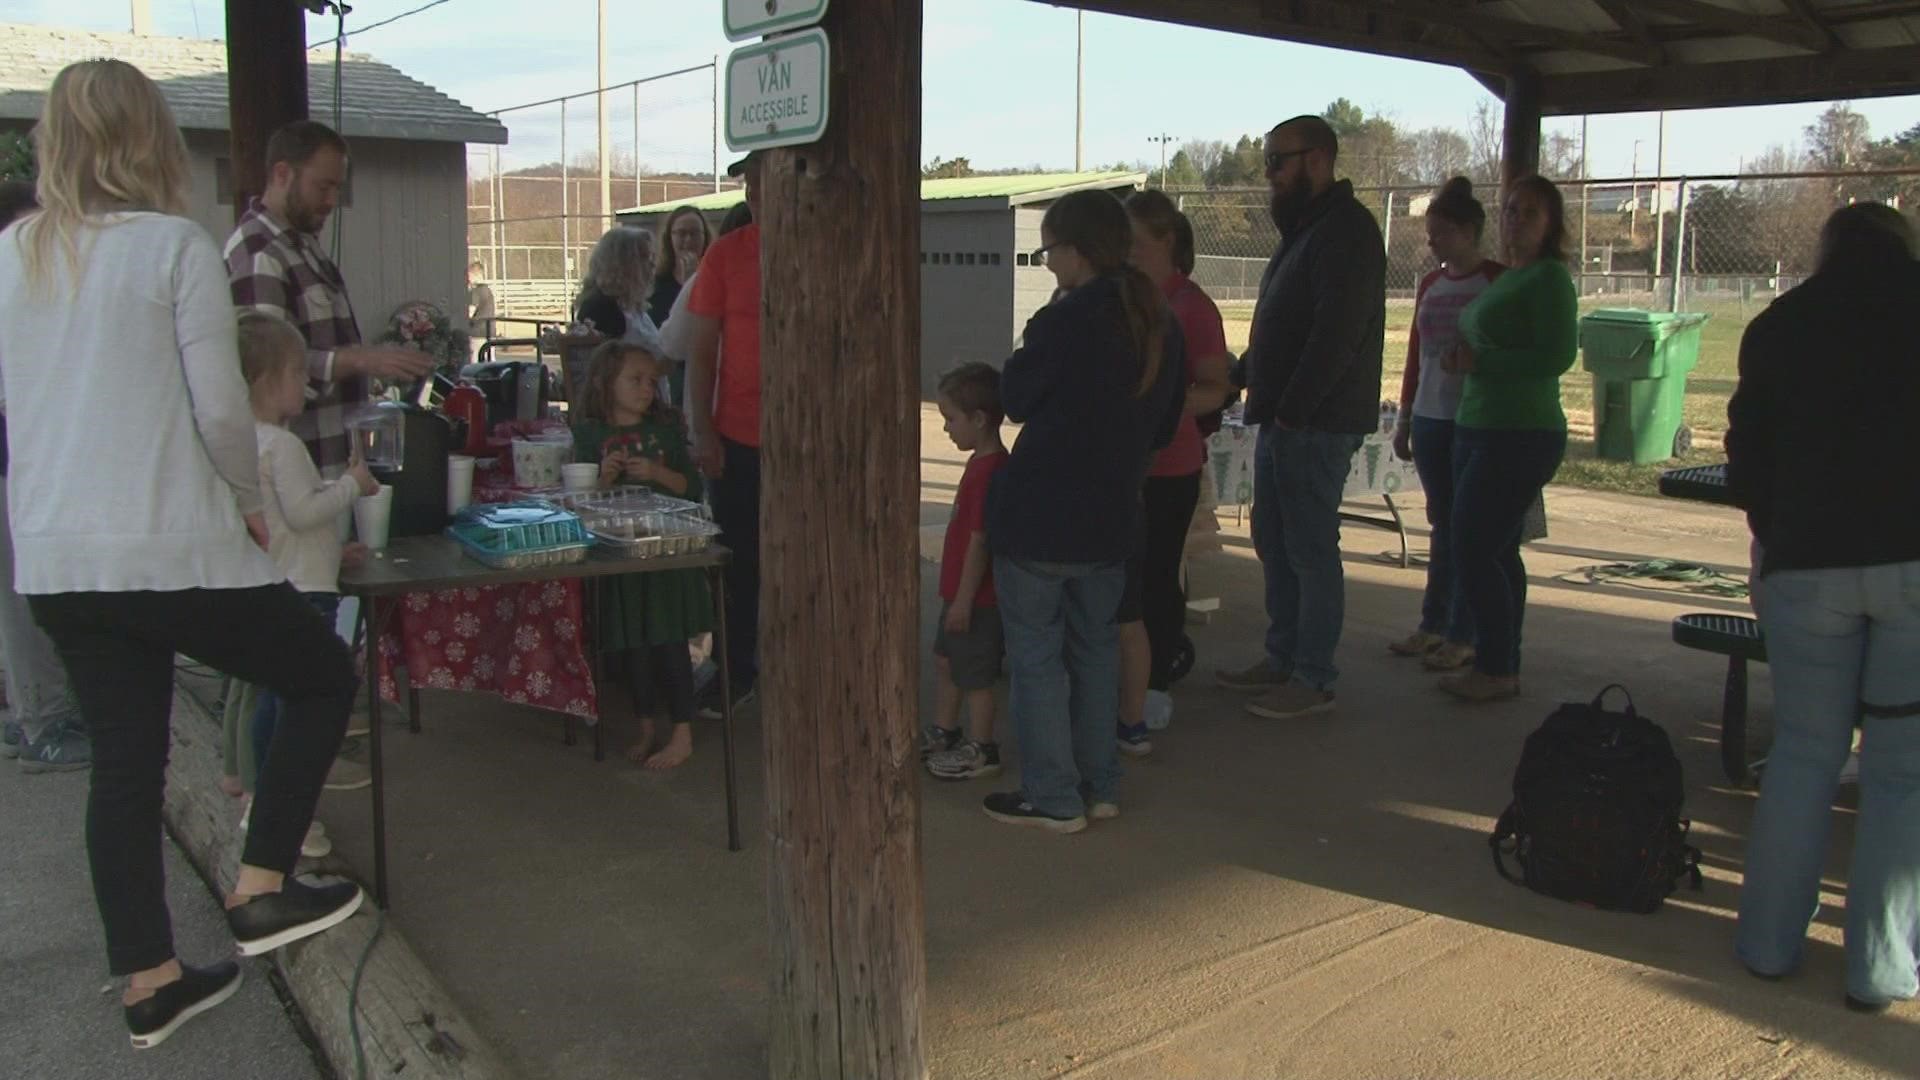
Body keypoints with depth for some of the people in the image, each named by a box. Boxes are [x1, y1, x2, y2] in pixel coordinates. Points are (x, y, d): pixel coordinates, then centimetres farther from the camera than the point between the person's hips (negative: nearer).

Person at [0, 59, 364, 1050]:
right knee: (324, 679, 14)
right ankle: (261, 891, 12)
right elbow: (222, 408, -11)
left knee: (124, 759, 14)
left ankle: (148, 981, 21)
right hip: (171, 547, -6)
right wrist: (249, 504, 5)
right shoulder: (175, 245, -9)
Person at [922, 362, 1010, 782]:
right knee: (946, 659, 22)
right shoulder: (984, 461, 7)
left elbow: (979, 542, -25)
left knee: (974, 673, 3)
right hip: (962, 590, 10)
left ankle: (981, 750, 16)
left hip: (978, 597, -10)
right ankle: (943, 732, 37)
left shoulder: (988, 471, -25)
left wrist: (964, 599, -21)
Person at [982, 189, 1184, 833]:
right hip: (1111, 520, 7)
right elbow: (1163, 426, 12)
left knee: (1035, 656, 4)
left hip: (1037, 519, -7)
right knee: (1096, 648, 18)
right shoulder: (1160, 326, 4)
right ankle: (1101, 785, 25)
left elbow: (1015, 399, -6)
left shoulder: (1063, 322, -19)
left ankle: (1052, 798, 10)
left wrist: (1020, 359, 10)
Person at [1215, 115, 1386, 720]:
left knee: (1310, 551, -4)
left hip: (1317, 425, -10)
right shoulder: (1304, 227, 18)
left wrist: (1292, 410, -21)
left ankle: (1314, 681, 4)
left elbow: (1337, 332, -22)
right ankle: (1283, 660, 25)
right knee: (1274, 544, 14)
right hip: (1283, 421, 10)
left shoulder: (1346, 230, -13)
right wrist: (1238, 377, 14)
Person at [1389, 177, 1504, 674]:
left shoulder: (1499, 281, -6)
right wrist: (1404, 419, 16)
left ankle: (1463, 637, 6)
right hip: (1431, 419, 6)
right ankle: (1433, 626, 20)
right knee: (1443, 526, 13)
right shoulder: (1430, 285, 12)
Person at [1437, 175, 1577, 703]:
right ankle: (1502, 665, 19)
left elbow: (1556, 356, -20)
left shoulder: (1549, 277, -11)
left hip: (1521, 437, -9)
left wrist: (1481, 362, -17)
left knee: (1474, 551, -9)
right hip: (1478, 430, 9)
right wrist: (1465, 359, 7)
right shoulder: (1505, 278, 16)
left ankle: (1496, 669, 2)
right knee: (1498, 552, 11)